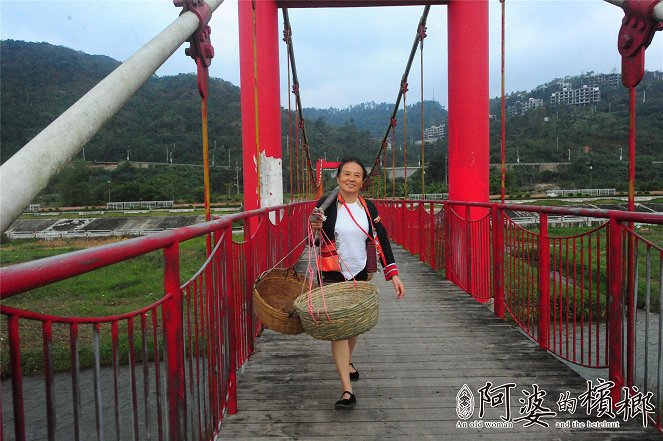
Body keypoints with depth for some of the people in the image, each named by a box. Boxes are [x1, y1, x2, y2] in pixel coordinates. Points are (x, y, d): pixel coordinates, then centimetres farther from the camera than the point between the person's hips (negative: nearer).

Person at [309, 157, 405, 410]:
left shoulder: (368, 208, 2)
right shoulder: (326, 205, -6)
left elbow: (381, 241, 2)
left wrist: (393, 274, -5)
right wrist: (316, 229, -22)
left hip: (360, 274, 4)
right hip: (333, 275, -3)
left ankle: (347, 361, 47)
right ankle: (347, 391, -8)